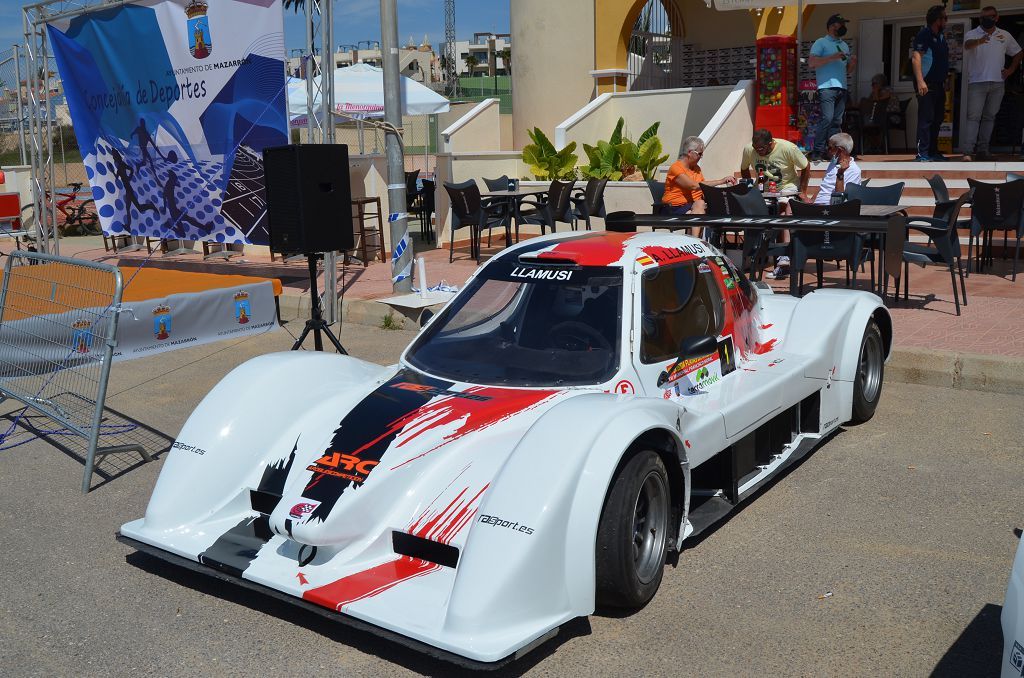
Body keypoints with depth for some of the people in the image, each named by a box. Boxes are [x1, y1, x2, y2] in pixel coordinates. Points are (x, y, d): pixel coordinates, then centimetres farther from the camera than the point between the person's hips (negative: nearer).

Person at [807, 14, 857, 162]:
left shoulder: (844, 45, 25)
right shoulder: (821, 43, 4)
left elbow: (848, 70, 28)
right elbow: (811, 62, -11)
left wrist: (853, 62, 6)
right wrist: (833, 57, -15)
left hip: (842, 88, 7)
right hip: (827, 87, -7)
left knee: (837, 121, 2)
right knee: (827, 118, -18)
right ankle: (817, 151, -15)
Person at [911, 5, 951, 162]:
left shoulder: (941, 37, 18)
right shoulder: (924, 35, -9)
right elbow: (916, 57, -19)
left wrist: (944, 82, 20)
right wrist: (920, 81, -28)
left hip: (939, 85, 9)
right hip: (927, 84, -9)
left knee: (937, 118, 12)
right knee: (926, 118, -12)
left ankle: (933, 152, 19)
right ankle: (922, 153, -12)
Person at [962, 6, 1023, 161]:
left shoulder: (1005, 36, 12)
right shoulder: (972, 35, -1)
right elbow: (968, 44, -25)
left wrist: (1011, 70, 9)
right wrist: (979, 41, -46)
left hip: (998, 84, 4)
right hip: (977, 83, -4)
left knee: (989, 117, 5)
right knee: (973, 117, -10)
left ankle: (983, 150, 8)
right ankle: (967, 151, -16)